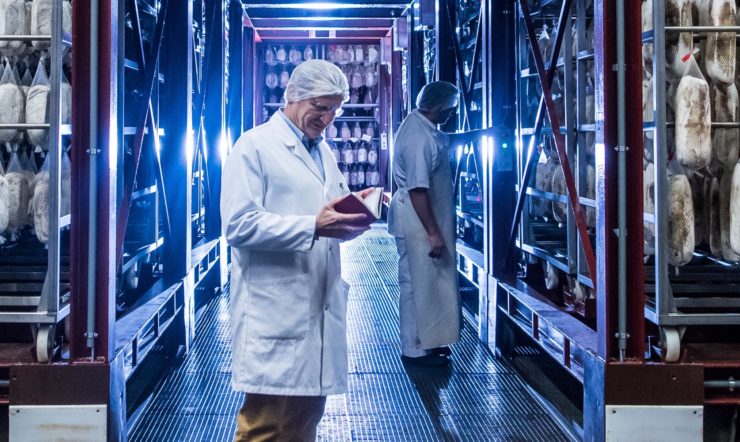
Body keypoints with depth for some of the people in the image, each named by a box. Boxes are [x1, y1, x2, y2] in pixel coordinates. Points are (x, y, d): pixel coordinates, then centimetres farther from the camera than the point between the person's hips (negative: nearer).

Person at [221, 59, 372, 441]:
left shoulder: (323, 152, 19)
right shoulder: (254, 146, -6)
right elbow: (239, 225, -17)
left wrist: (357, 212, 0)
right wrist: (313, 226, -23)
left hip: (318, 308, 8)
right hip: (275, 314, -8)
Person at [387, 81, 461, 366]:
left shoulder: (419, 124, 7)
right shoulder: (420, 139, -25)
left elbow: (442, 143, 30)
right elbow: (417, 190, -27)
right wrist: (433, 233, -24)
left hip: (422, 217, 10)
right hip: (418, 220, -10)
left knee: (421, 283, 17)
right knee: (420, 284, -1)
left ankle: (425, 341, 28)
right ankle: (415, 350, 9)